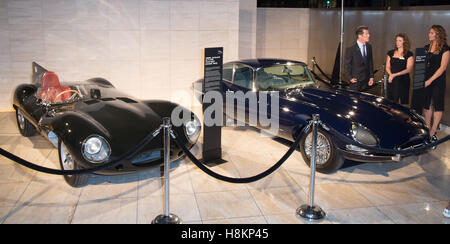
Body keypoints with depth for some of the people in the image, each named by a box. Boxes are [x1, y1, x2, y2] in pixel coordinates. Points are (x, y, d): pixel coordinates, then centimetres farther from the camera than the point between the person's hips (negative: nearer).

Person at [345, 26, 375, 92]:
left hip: (366, 81, 4)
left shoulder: (369, 47, 6)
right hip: (356, 81, -4)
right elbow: (347, 66, -4)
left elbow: (370, 63, 11)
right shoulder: (351, 49, -10)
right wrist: (350, 78, -8)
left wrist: (371, 77, 5)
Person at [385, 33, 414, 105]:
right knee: (391, 102, 0)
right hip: (392, 81, 3)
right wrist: (390, 75, -10)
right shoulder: (391, 53, 11)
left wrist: (395, 74, -17)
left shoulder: (409, 54, -1)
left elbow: (408, 69, -8)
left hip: (403, 81, -3)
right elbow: (387, 67, 11)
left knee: (403, 102, 0)